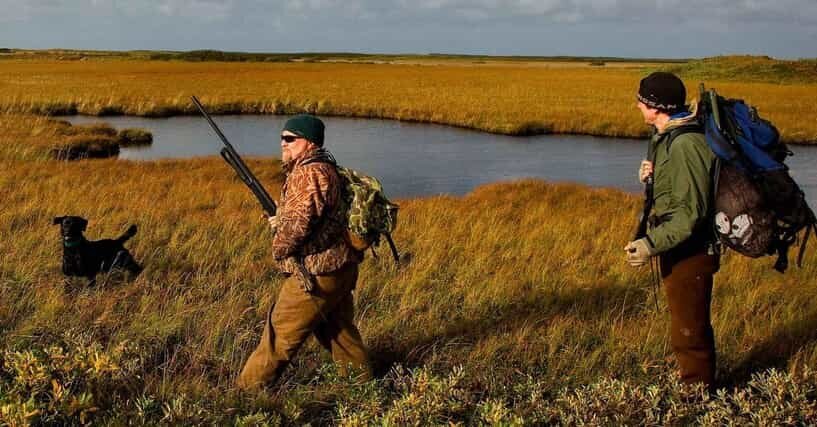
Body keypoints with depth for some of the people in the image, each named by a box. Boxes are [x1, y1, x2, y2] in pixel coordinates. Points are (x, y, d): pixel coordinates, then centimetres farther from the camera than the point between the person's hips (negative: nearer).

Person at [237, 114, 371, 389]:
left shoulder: (311, 173, -18)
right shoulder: (323, 169, 16)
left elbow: (301, 219, -26)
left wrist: (280, 247, -9)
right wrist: (281, 221, 11)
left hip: (316, 274, -10)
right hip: (340, 269, 10)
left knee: (280, 333, 0)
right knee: (340, 331, 20)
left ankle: (248, 390, 9)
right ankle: (362, 383, 29)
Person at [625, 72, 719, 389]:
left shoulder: (685, 145, -23)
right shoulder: (668, 137, 9)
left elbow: (691, 211, -26)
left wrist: (652, 244, -28)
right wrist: (652, 176, 2)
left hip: (690, 253, -11)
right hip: (679, 251, 11)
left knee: (688, 332, -1)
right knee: (691, 326, 22)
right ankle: (697, 385, 36)